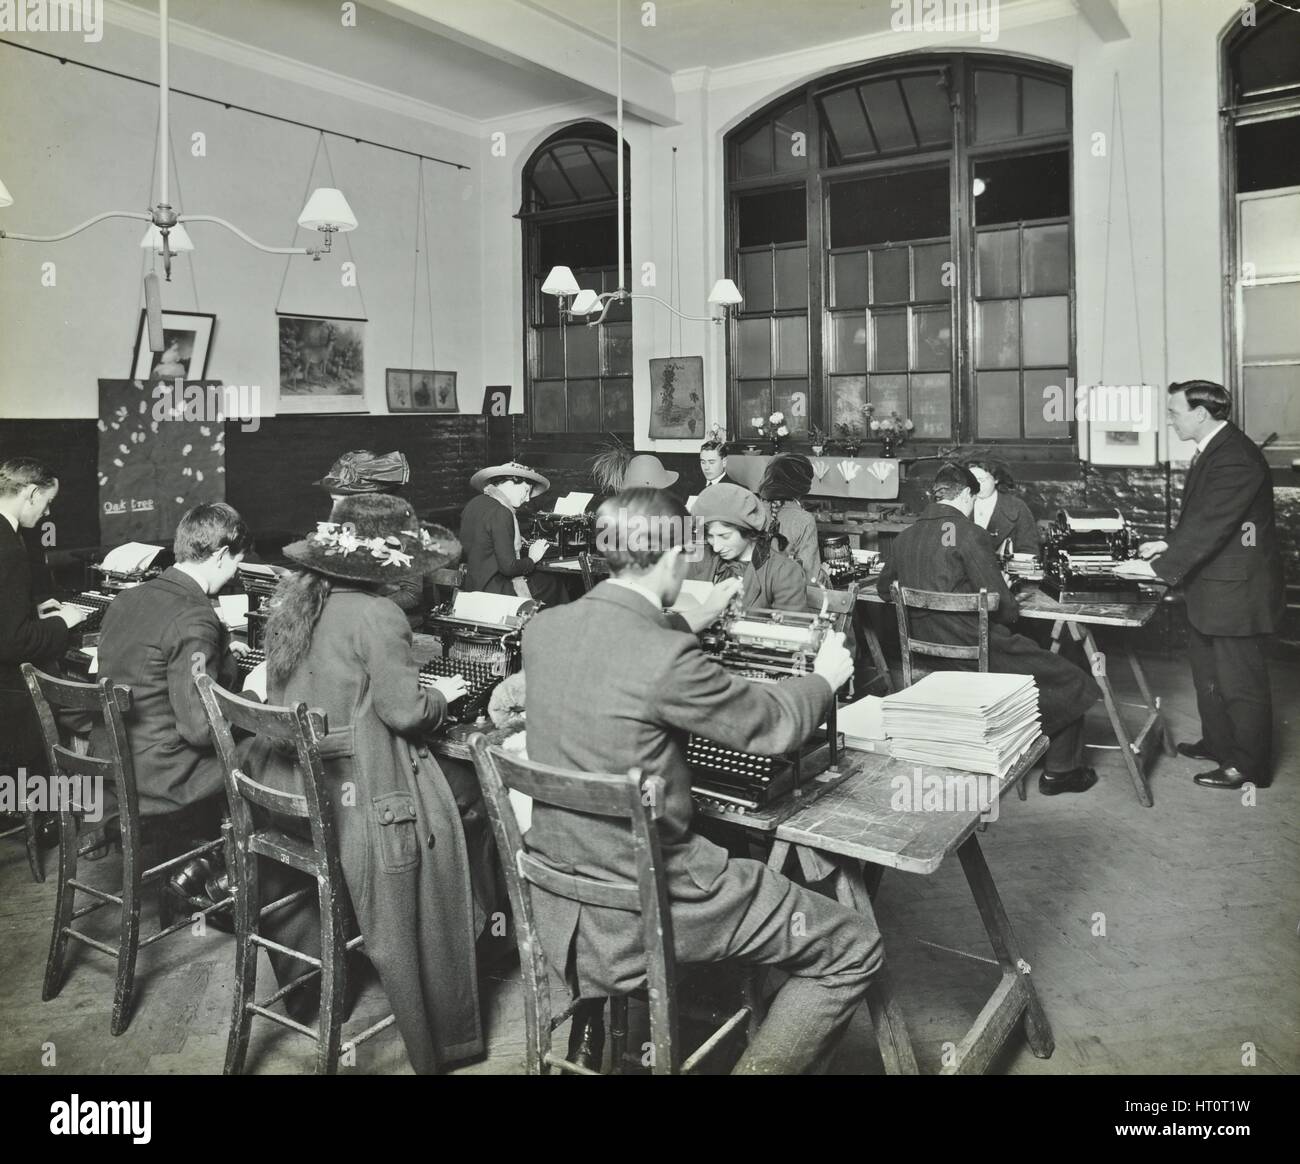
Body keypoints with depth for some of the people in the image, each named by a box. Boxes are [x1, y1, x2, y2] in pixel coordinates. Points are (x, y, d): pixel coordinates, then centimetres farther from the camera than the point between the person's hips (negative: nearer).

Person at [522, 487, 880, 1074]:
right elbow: (771, 724, -11)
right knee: (853, 949, 6)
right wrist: (824, 677, 9)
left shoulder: (542, 629, -4)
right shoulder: (668, 657, -25)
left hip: (560, 886, 8)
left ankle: (593, 1035, 43)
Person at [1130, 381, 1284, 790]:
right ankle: (1217, 743, 38)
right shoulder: (1214, 449, 7)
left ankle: (1248, 766, 17)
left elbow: (1209, 526, -28)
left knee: (1240, 680, 3)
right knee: (1207, 671, 22)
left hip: (1236, 590, -10)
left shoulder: (1235, 459, -24)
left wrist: (1161, 568, -25)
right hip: (1211, 589, 10)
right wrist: (1169, 545, 6)